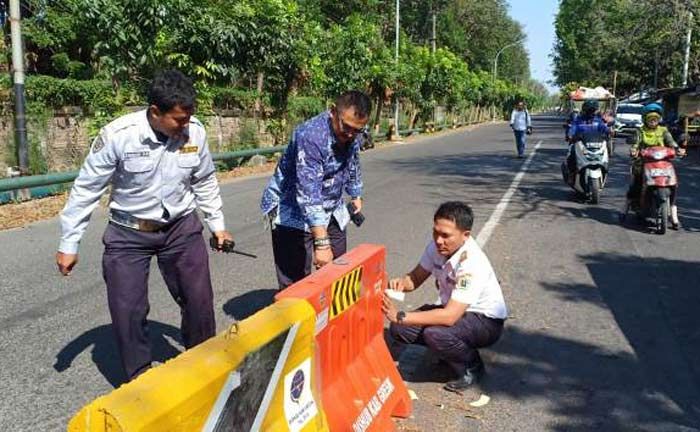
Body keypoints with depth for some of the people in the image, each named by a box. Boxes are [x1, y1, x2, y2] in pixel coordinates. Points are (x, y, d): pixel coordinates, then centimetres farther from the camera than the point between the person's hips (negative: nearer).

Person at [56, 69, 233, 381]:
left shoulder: (195, 132, -13)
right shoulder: (118, 135, -22)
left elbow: (205, 182, 5)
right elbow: (86, 189, -11)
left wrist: (217, 223, 12)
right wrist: (68, 244, -6)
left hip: (181, 227, 2)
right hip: (129, 233, -2)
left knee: (199, 302, 5)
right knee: (128, 311, 2)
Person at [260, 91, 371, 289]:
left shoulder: (353, 135, -7)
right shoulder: (310, 136, -32)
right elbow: (309, 194, -38)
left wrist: (356, 194, 25)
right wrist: (321, 243, -42)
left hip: (331, 210, 7)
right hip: (293, 212, -7)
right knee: (295, 283, -11)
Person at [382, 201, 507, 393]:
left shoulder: (472, 264, -33)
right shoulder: (437, 246, -13)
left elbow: (449, 317, -38)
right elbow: (416, 278, 1)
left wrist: (400, 316, -38)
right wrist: (401, 283, -23)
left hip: (486, 321, -7)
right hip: (454, 310, 7)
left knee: (435, 333, -34)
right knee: (398, 330, -10)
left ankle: (472, 368, -4)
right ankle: (450, 349, 13)